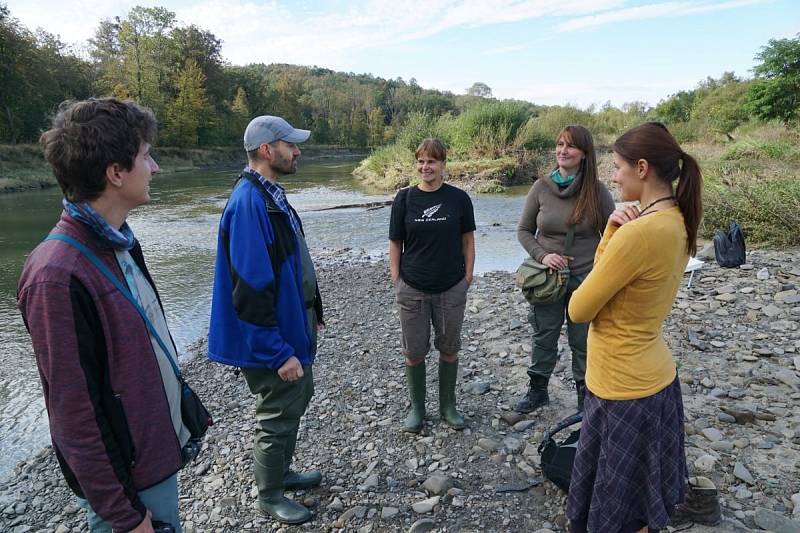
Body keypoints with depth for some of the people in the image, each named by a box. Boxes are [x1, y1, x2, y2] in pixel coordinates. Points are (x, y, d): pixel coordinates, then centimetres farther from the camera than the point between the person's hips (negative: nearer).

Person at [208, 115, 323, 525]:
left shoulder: (270, 195, 7)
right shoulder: (249, 203, -25)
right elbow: (251, 291, -28)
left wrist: (309, 310, 18)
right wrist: (279, 352, -25)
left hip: (291, 326, 10)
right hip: (271, 340, -10)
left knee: (298, 397, 24)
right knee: (278, 416, 8)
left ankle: (281, 472, 45)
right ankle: (270, 496, 32)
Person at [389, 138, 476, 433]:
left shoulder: (458, 198, -2)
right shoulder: (404, 198, -1)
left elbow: (468, 240, 5)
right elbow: (395, 243, 2)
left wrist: (467, 277, 0)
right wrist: (397, 281, -2)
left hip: (452, 289, 0)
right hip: (413, 289, 0)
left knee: (449, 348, 12)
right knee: (414, 352, 9)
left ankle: (448, 405, 32)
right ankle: (417, 407, 28)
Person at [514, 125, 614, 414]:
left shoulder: (597, 190, -7)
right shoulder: (541, 187, -4)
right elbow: (524, 230, 2)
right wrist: (542, 255, -14)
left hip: (586, 279, -1)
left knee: (583, 342, 12)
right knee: (543, 338, 15)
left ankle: (585, 396, 32)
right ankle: (537, 391, 34)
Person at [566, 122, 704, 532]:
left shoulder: (640, 232, -28)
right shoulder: (677, 222, 1)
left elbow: (579, 309, -19)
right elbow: (608, 276, 7)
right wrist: (612, 233, -10)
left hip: (624, 389, -9)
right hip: (654, 377, 9)